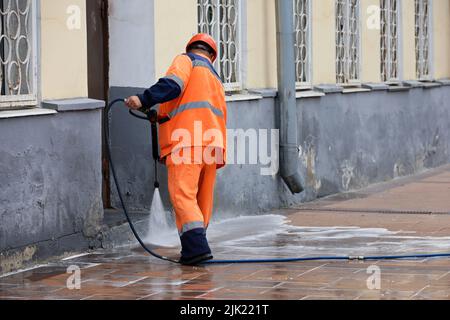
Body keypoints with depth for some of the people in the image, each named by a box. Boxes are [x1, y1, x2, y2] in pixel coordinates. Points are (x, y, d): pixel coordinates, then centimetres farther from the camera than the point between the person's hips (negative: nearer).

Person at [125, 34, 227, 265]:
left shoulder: (186, 60, 8)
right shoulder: (216, 79, 31)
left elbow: (173, 84, -12)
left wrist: (143, 101, -17)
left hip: (186, 141, -7)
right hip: (213, 141, 7)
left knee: (182, 194, -12)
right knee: (203, 199, 13)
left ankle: (196, 246, -24)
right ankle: (196, 244, 18)